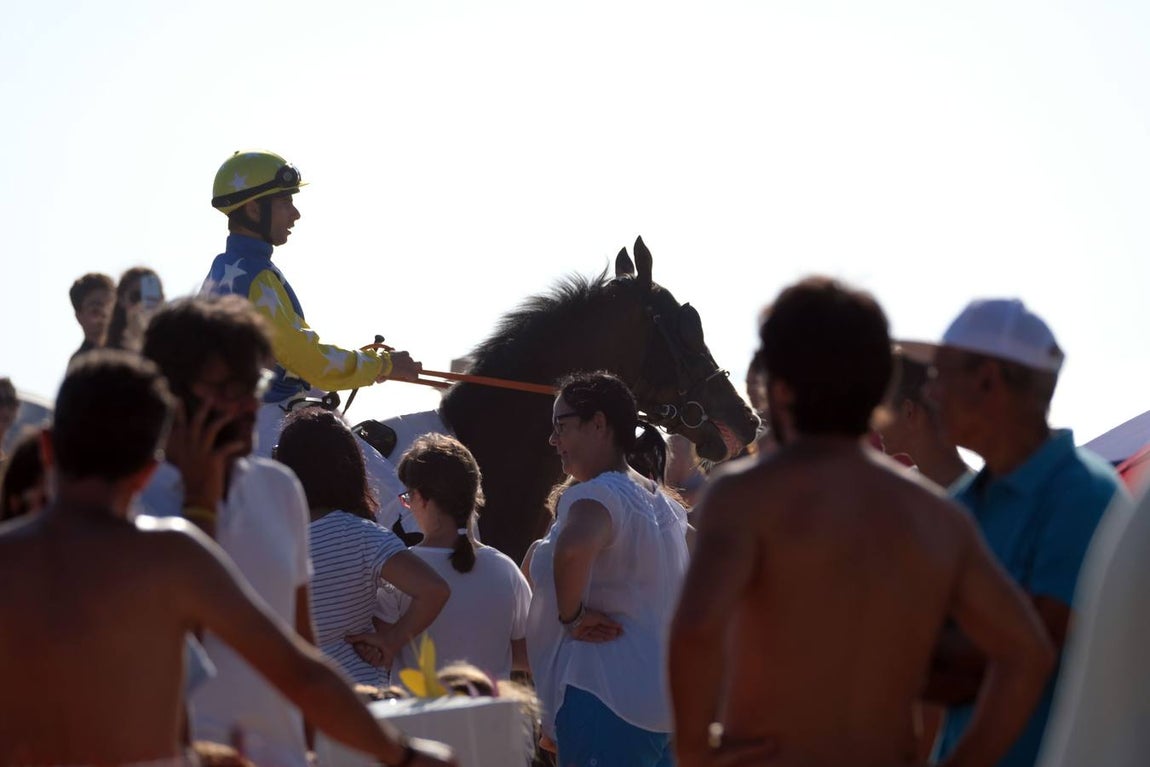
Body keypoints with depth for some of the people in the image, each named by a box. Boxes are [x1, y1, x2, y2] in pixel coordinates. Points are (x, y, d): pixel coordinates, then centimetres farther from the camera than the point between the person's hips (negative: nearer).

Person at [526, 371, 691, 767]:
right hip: (663, 703, 10)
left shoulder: (596, 496, -13)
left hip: (604, 697, -10)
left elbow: (574, 548, -36)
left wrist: (571, 616, -21)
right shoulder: (661, 501, 17)